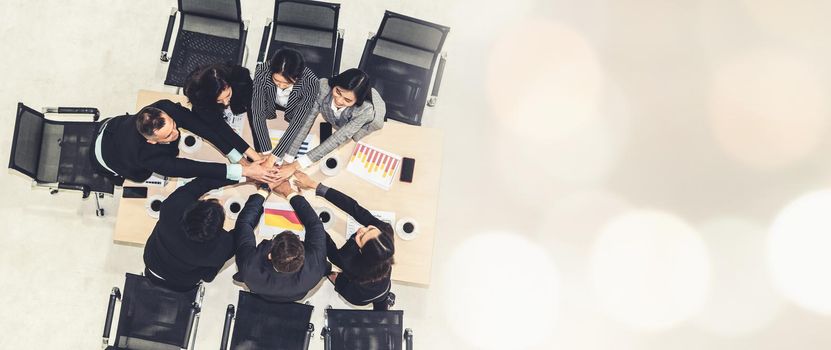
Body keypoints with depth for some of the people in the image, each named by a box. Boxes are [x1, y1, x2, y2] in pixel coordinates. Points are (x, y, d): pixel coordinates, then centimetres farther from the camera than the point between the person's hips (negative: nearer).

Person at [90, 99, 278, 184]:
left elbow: (203, 127, -35)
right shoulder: (145, 155, -50)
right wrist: (244, 171, -57)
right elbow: (192, 169, -52)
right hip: (106, 153, -5)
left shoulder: (165, 109, -39)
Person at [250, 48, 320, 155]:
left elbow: (298, 123, -35)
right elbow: (258, 114, -31)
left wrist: (274, 156, -37)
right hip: (270, 102, 1)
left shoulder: (310, 82, -39)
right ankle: (259, 155, 0)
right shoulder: (262, 73, -36)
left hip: (295, 107, -1)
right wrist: (266, 152, -35)